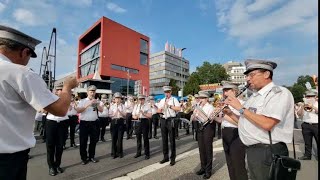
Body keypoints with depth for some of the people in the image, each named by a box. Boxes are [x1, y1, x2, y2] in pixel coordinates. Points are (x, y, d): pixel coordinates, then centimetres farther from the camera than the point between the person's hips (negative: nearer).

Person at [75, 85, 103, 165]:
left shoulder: (96, 101, 9)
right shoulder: (82, 101, 0)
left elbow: (101, 110, -1)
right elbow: (78, 110, -14)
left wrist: (97, 103, -15)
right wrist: (88, 105, -22)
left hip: (94, 123, 3)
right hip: (84, 123, -3)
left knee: (94, 140, 12)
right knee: (83, 141, 5)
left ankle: (91, 156, 29)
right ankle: (84, 158, 22)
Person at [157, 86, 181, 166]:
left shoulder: (174, 99, -1)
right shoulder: (162, 100, 14)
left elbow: (178, 108, -14)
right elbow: (158, 110, 12)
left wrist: (169, 105, -18)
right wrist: (161, 110, -10)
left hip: (171, 120, -5)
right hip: (163, 120, 5)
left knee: (172, 140, 3)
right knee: (164, 140, 12)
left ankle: (172, 158, 16)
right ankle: (165, 157, 27)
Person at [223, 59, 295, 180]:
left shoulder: (280, 93, -13)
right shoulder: (254, 96, 11)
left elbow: (267, 124, -27)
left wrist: (241, 108, -20)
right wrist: (230, 114, 1)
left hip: (268, 152, -7)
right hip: (251, 150, 8)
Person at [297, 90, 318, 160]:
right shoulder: (304, 105, 11)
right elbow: (299, 114, 0)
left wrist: (313, 107, -20)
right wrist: (303, 107, -12)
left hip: (316, 125, -2)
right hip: (306, 125, 2)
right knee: (307, 142, 8)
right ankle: (307, 155, 16)